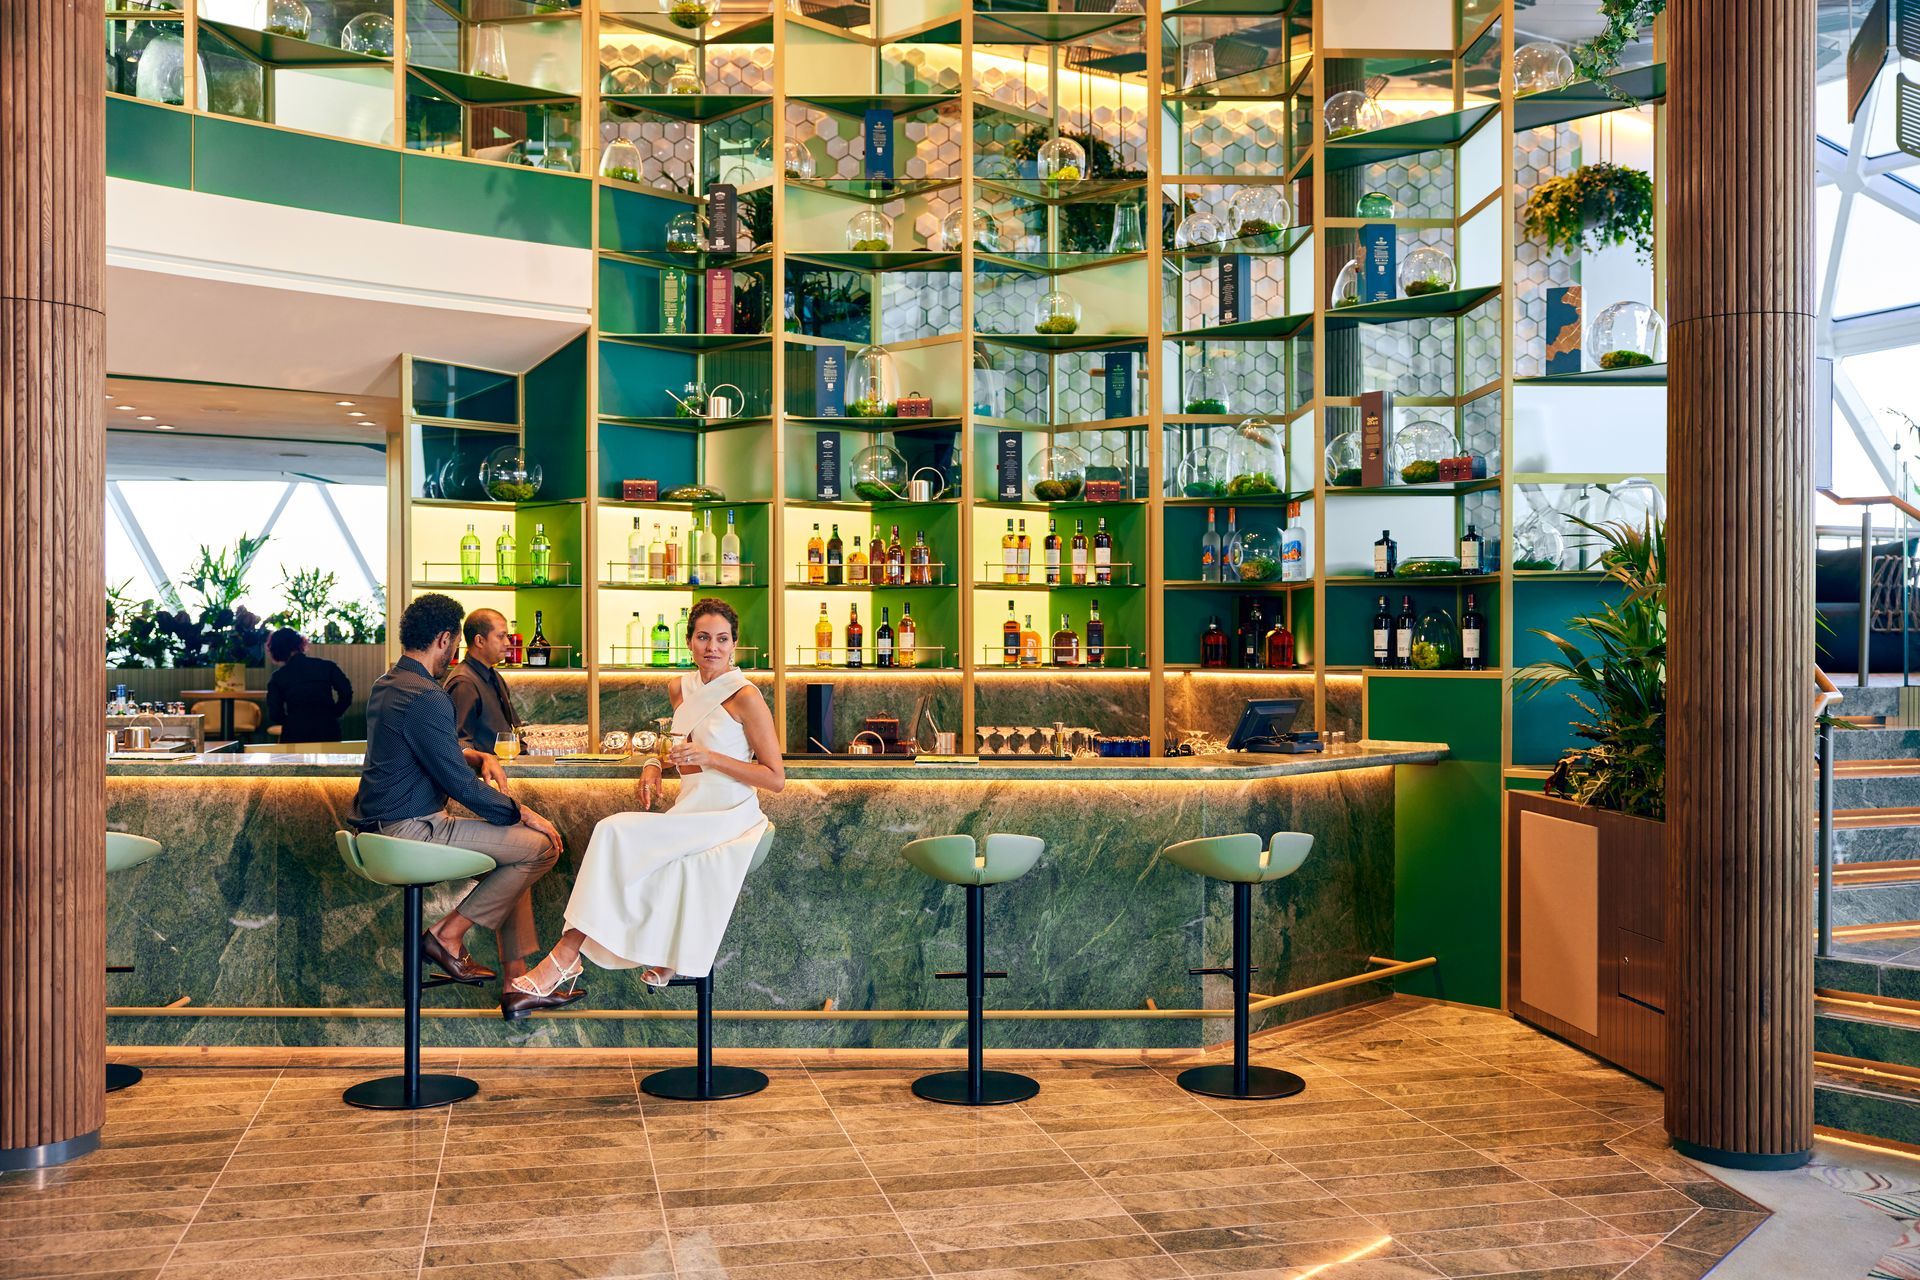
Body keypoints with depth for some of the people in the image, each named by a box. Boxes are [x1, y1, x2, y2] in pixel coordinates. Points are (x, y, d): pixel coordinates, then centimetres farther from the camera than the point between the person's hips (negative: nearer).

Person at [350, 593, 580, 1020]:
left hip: (385, 824, 11)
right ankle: (449, 935, -1)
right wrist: (523, 814, -7)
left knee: (519, 844, 19)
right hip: (411, 830, -11)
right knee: (541, 846, -11)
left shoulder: (386, 685, 13)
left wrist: (479, 757, 9)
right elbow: (461, 785, -19)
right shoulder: (425, 696, -20)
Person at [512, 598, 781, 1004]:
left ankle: (566, 955, -19)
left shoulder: (746, 697, -8)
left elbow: (776, 778, -9)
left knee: (616, 834, -23)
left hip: (727, 817, -6)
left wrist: (709, 757, -18)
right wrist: (654, 765, 9)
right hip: (688, 812, 6)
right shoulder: (680, 689, 13)